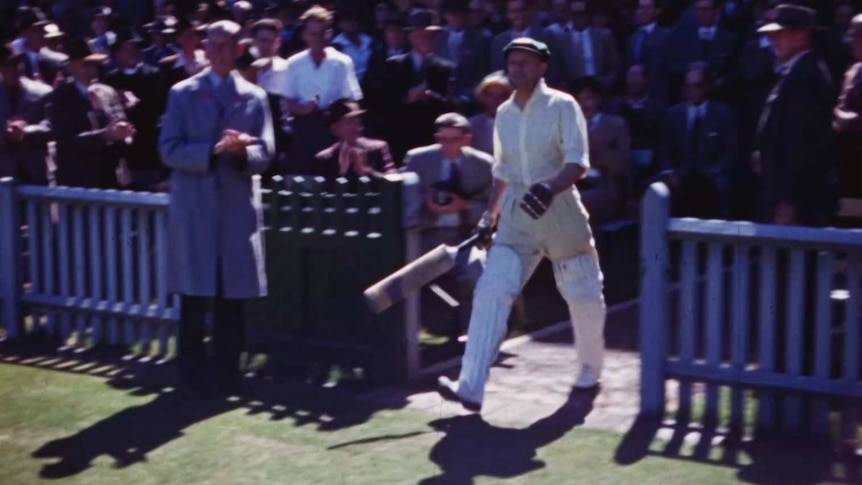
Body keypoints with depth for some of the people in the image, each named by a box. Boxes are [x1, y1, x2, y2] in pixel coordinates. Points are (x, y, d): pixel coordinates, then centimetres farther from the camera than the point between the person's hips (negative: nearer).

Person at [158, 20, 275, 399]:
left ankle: (226, 377, 14)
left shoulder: (254, 97, 10)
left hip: (238, 208, 2)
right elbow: (169, 150, -4)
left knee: (232, 299, 5)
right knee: (194, 300, 0)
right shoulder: (182, 94, 5)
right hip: (193, 208, -1)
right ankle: (192, 379, 9)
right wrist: (213, 149, -17)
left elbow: (264, 155, 4)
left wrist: (242, 150, -18)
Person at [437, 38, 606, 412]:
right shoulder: (504, 113, 11)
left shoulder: (562, 106, -6)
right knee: (491, 291, -11)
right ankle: (470, 388, -17)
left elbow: (578, 162, -16)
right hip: (516, 215, 4)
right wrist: (489, 217, 15)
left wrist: (550, 188, -34)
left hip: (559, 210, -4)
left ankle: (590, 370, 33)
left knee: (583, 294, 6)